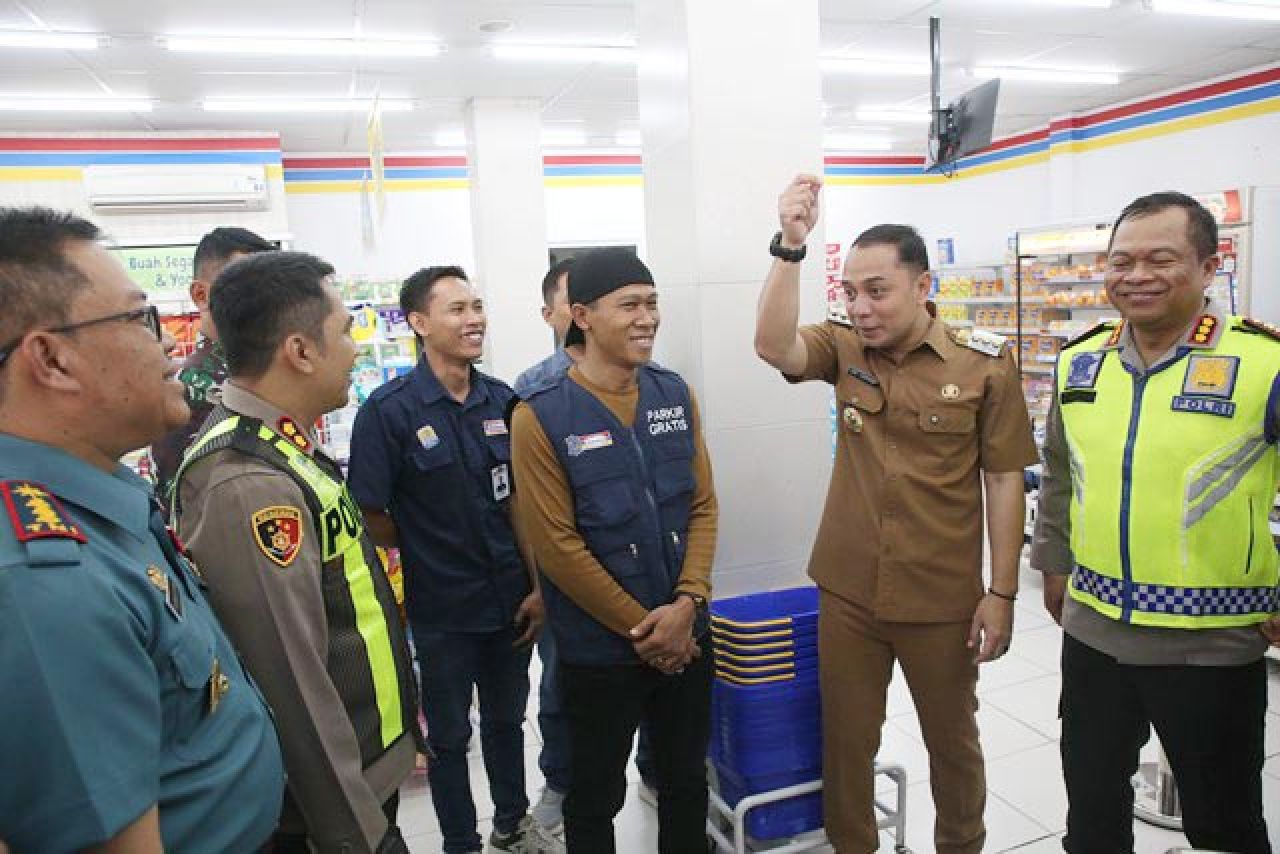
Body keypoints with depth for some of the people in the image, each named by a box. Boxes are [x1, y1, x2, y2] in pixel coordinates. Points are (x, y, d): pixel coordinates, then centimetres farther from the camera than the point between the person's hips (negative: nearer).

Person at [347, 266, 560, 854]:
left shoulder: (502, 401, -1)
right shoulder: (389, 410, -14)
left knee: (506, 717, 22)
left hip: (511, 599, 4)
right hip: (442, 608, -4)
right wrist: (427, 557, -3)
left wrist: (537, 585, 0)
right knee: (450, 733, 14)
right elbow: (370, 513, -11)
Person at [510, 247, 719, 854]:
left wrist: (687, 605, -11)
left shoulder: (675, 395, 1)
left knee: (686, 781, 21)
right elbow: (557, 544, -15)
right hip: (599, 650, -4)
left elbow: (703, 505, 2)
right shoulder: (541, 417, -14)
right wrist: (641, 628, -13)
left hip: (685, 637, 4)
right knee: (596, 800, 15)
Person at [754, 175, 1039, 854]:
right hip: (848, 594, 2)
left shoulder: (984, 362, -9)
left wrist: (1001, 594, -6)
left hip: (943, 601, -1)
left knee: (952, 741, 20)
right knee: (845, 742, 17)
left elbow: (1003, 480, -6)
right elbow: (773, 346, -21)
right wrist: (790, 244, -29)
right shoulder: (843, 348, -2)